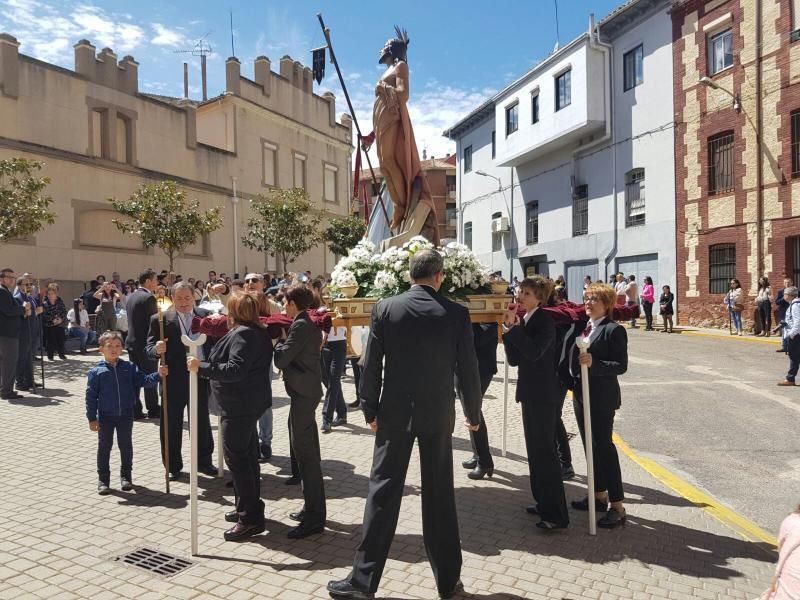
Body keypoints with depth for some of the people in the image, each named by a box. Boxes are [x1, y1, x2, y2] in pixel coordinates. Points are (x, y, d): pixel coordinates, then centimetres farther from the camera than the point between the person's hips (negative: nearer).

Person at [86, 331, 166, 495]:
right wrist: (92, 418, -7)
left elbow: (143, 380, -4)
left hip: (126, 415, 2)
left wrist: (158, 375, -22)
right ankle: (103, 479, 21)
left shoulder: (129, 367, -1)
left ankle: (126, 475, 27)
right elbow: (91, 395, -5)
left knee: (126, 446, 11)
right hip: (105, 416, -2)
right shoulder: (96, 371, -7)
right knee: (104, 447, 8)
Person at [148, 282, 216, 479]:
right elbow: (149, 349, -7)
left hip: (200, 377, 2)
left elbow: (216, 342, 4)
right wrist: (156, 350, -28)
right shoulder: (160, 320, -4)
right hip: (174, 380, -2)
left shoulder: (206, 316, 3)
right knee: (172, 425, 9)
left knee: (202, 422, 14)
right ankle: (173, 466, 24)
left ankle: (204, 461, 30)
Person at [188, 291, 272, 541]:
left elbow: (236, 369, -29)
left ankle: (251, 518, -2)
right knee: (247, 454, 18)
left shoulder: (242, 334, -19)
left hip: (239, 405, -11)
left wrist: (202, 367, -30)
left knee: (236, 456, -6)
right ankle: (249, 507, 31)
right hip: (247, 403, 11)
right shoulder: (257, 332, 12)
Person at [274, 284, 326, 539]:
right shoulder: (310, 324, 13)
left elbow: (281, 359, -19)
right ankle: (312, 507, 27)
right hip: (308, 390, 10)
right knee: (308, 450, 16)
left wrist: (280, 339, -2)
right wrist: (285, 339, 6)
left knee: (304, 452, -6)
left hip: (303, 393, -10)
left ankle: (314, 517, -1)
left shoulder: (300, 326, -16)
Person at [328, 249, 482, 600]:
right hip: (439, 413, 1)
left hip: (395, 413, 0)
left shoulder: (384, 309, -5)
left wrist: (370, 411, 7)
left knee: (383, 490, 6)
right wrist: (473, 413, 11)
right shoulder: (456, 313, -5)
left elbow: (371, 367, -3)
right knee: (440, 494, 10)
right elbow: (468, 368, -2)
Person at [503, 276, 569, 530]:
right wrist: (509, 328, -5)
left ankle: (556, 515, 3)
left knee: (545, 451, -4)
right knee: (535, 449, 16)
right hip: (529, 393, 9)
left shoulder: (545, 322, -14)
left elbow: (534, 352, -30)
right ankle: (543, 502, 28)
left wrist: (513, 326, -25)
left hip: (543, 395, -9)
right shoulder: (523, 321, 9)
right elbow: (514, 359, 5)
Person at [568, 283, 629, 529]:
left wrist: (593, 363, -27)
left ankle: (617, 506, 4)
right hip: (580, 395, 8)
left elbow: (621, 366, -15)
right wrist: (573, 382, 5)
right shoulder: (582, 327, 12)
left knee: (604, 447, -4)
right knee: (590, 446, 15)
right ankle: (599, 495, 28)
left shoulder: (614, 330, -10)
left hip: (602, 398, -8)